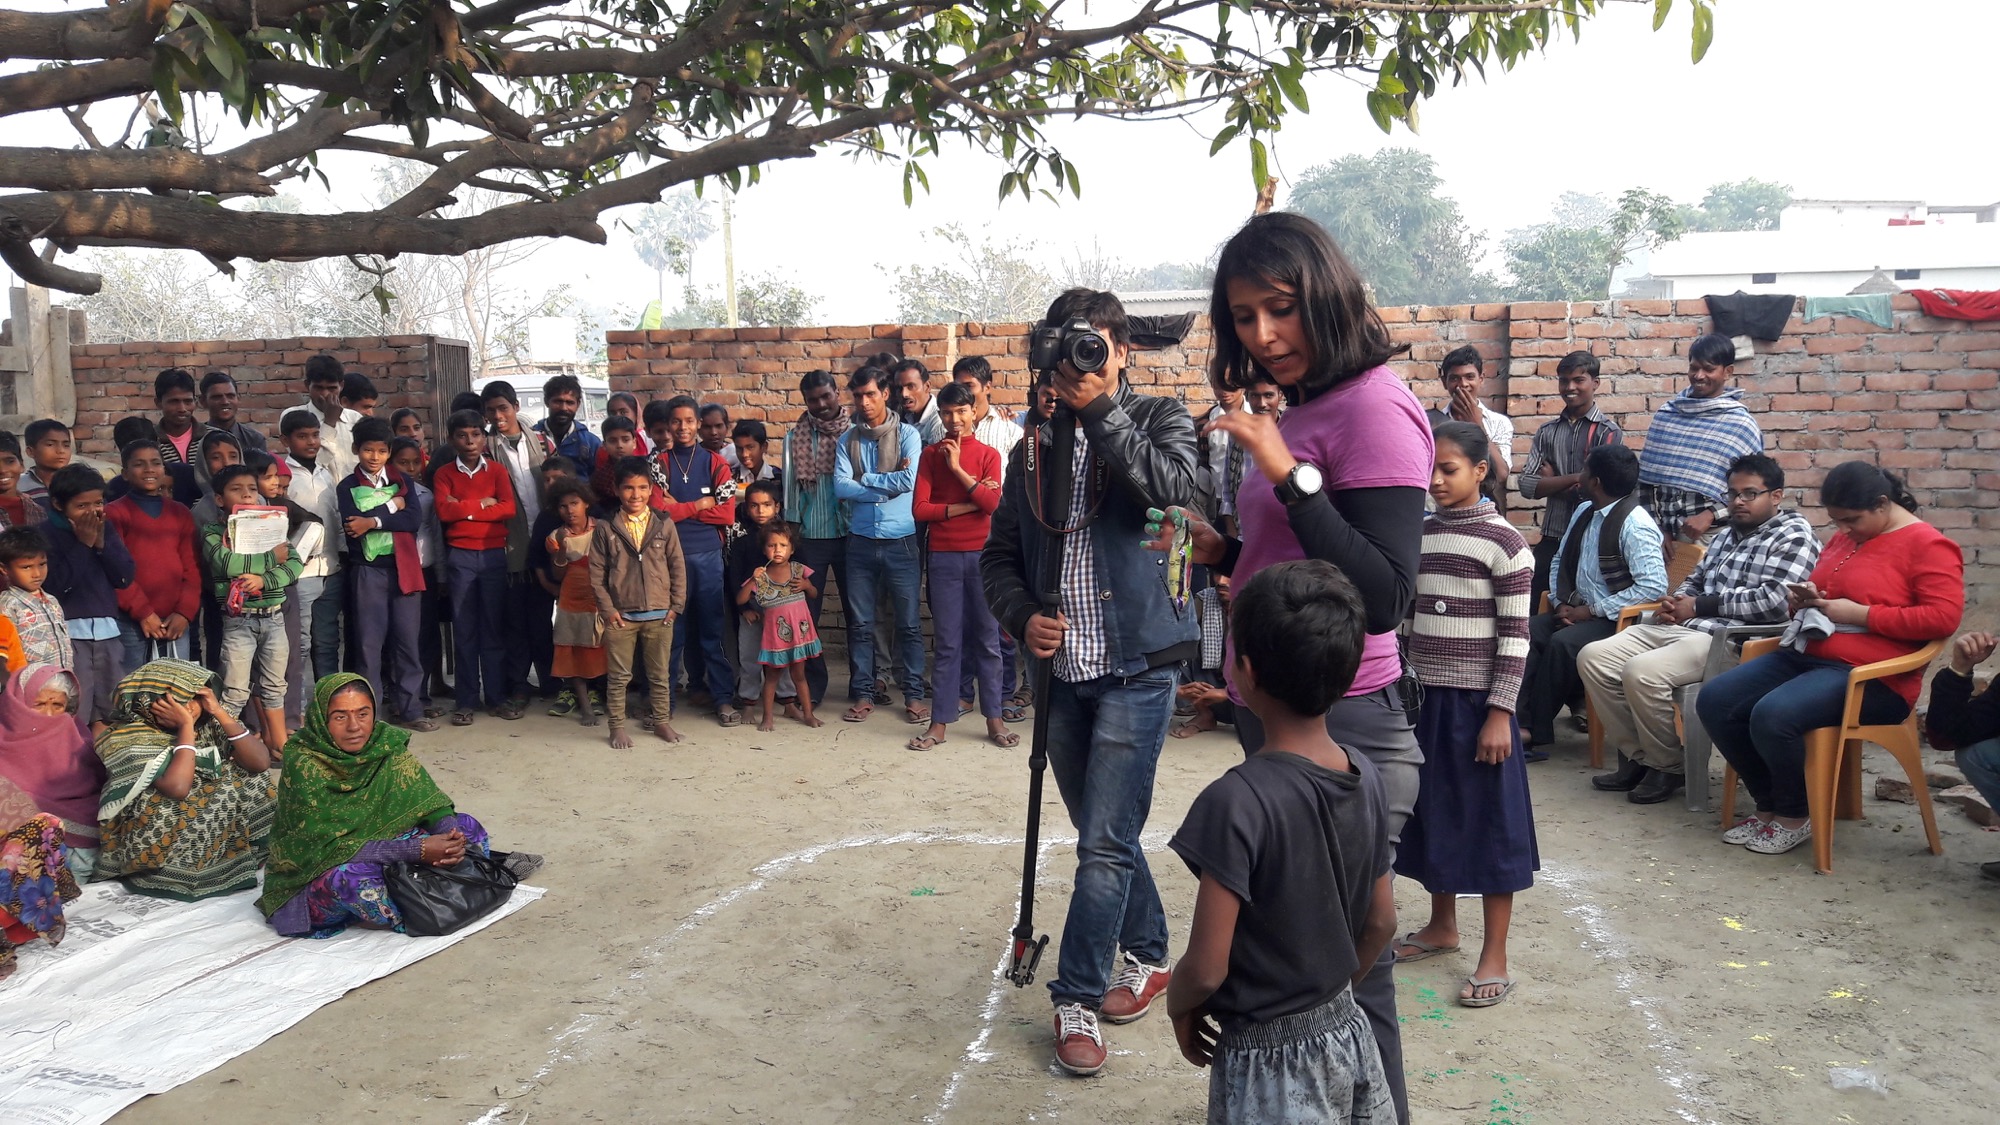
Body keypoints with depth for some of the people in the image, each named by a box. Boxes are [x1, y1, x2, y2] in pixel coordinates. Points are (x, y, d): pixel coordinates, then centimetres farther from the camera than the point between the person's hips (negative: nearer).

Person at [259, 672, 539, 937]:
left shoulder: (386, 743, -8)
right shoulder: (303, 766, -23)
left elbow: (433, 804, -6)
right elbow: (328, 847, -27)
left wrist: (450, 838, -30)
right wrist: (417, 850, -33)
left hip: (377, 854, 5)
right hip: (314, 877, -5)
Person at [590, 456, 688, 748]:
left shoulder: (664, 526, 1)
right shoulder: (605, 529, -1)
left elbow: (678, 567, 4)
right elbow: (596, 573, -1)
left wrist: (676, 605, 0)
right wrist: (607, 609, -6)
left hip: (659, 615, 1)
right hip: (620, 615, -1)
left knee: (659, 674, 11)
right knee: (618, 675, 6)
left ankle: (662, 721, 24)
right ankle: (617, 727, 15)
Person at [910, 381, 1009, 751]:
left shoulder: (988, 454, 4)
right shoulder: (931, 455, 6)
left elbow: (992, 502, -11)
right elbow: (919, 509, -4)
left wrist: (957, 468, -12)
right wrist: (966, 506, -10)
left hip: (981, 554, 0)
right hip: (942, 555, 0)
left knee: (988, 638, 5)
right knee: (947, 642, 4)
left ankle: (994, 718, 13)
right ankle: (940, 721, 9)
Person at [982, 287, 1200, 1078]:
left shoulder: (1159, 419, -2)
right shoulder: (1036, 447, 10)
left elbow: (1173, 488, -25)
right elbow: (1000, 556, 12)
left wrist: (1100, 409, -21)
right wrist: (1023, 616, -6)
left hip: (1137, 666, -5)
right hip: (1064, 670, 5)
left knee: (1106, 842, -6)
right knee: (1104, 834, 17)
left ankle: (1078, 997, 7)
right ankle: (1147, 955, 36)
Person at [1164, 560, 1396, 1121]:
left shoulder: (1236, 801, -26)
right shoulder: (1365, 776, -6)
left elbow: (1206, 969, -22)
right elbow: (1382, 922, 6)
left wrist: (1178, 1005, -2)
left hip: (1271, 1060, -6)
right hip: (1348, 1032, 6)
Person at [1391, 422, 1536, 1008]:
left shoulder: (1503, 541, -11)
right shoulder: (1419, 533, 7)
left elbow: (1515, 636, -12)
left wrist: (1500, 712, -15)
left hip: (1477, 701, -6)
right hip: (1425, 696, 6)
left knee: (1490, 821, 2)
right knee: (1433, 810, 16)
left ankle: (1494, 956, 11)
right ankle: (1442, 925, 34)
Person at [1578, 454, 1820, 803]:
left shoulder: (1794, 536, -3)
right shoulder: (1728, 534, 24)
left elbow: (1774, 601, -17)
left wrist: (1699, 606, -12)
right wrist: (1674, 602, 4)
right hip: (1680, 627, 9)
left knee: (1641, 671, -32)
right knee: (1593, 657, -6)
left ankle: (1669, 767, -9)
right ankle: (1637, 757, 2)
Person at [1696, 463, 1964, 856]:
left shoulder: (1927, 545, -7)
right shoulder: (1843, 538, 17)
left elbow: (1944, 616, -18)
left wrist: (1858, 613, -17)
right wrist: (1806, 600, 7)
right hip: (1806, 656, 9)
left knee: (1772, 716, -32)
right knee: (1714, 701, -9)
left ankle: (1794, 819, -6)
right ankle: (1769, 807, 3)